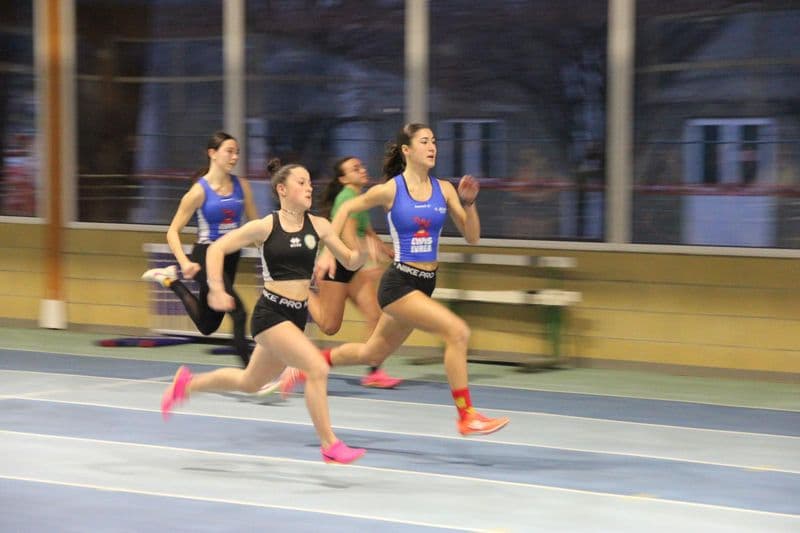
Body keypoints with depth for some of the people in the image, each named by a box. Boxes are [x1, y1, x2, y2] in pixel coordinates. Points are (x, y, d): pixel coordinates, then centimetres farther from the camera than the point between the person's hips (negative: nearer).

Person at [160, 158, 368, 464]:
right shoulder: (266, 227, -9)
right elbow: (217, 249, -2)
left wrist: (364, 251, -19)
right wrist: (216, 288, -15)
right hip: (271, 313, -6)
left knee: (250, 383, 21)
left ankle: (187, 384, 44)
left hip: (297, 315, 6)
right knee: (317, 369, -20)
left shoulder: (318, 226, 2)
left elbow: (350, 262, 4)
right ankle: (329, 445, -11)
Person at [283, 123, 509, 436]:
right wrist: (328, 252, 3)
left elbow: (472, 237, 4)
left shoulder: (444, 189, 4)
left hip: (425, 285, 6)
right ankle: (466, 417, -17)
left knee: (372, 354, 20)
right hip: (398, 283, -6)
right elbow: (346, 209, 6)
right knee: (457, 331, -23)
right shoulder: (390, 190, -8)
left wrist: (468, 203, -12)